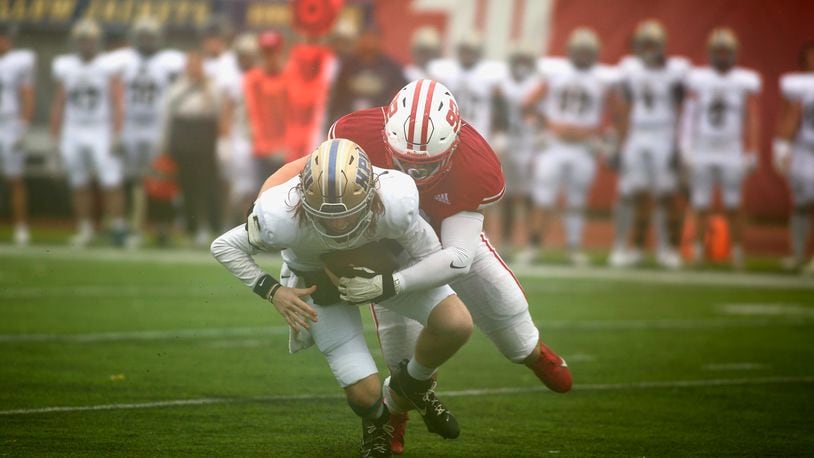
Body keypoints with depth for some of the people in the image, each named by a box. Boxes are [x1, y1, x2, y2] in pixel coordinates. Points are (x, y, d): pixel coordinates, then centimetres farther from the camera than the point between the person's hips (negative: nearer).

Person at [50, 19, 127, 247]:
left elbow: (116, 104, -7)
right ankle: (85, 230, 16)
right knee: (79, 185, 8)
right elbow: (59, 103, 12)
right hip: (73, 132, 4)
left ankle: (117, 226, -2)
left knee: (111, 183, -9)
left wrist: (116, 136, -13)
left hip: (101, 132, -4)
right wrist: (56, 135, 9)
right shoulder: (65, 67, 7)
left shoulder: (108, 67, -5)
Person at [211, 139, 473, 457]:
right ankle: (376, 424, 30)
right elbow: (224, 247, -20)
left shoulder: (395, 204, -39)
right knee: (365, 395, -11)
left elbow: (430, 257, -19)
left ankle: (415, 382, 15)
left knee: (456, 325, -20)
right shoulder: (283, 219, -40)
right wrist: (272, 291, -28)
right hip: (319, 281, -1)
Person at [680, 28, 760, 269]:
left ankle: (737, 254, 8)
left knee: (733, 206, 1)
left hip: (732, 155, 0)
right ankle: (697, 250, 9)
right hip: (702, 154, 0)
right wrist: (686, 148, -5)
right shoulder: (698, 79, 2)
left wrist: (751, 152, -4)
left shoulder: (746, 82, 1)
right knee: (701, 206, 0)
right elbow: (689, 116, 1)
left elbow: (752, 120, 1)